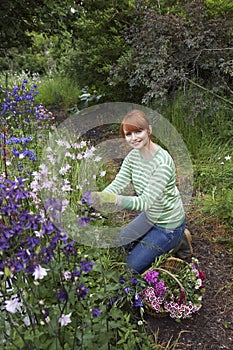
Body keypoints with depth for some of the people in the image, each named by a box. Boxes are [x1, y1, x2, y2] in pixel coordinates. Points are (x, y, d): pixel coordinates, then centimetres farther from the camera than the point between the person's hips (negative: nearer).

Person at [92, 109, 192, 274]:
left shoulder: (163, 163, -32)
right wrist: (96, 199, -30)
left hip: (169, 223, -8)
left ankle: (178, 241, 13)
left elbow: (146, 201, -35)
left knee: (133, 265, 0)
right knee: (122, 243, 23)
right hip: (150, 216, 8)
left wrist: (115, 200, -49)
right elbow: (117, 184, -13)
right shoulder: (133, 155, -8)